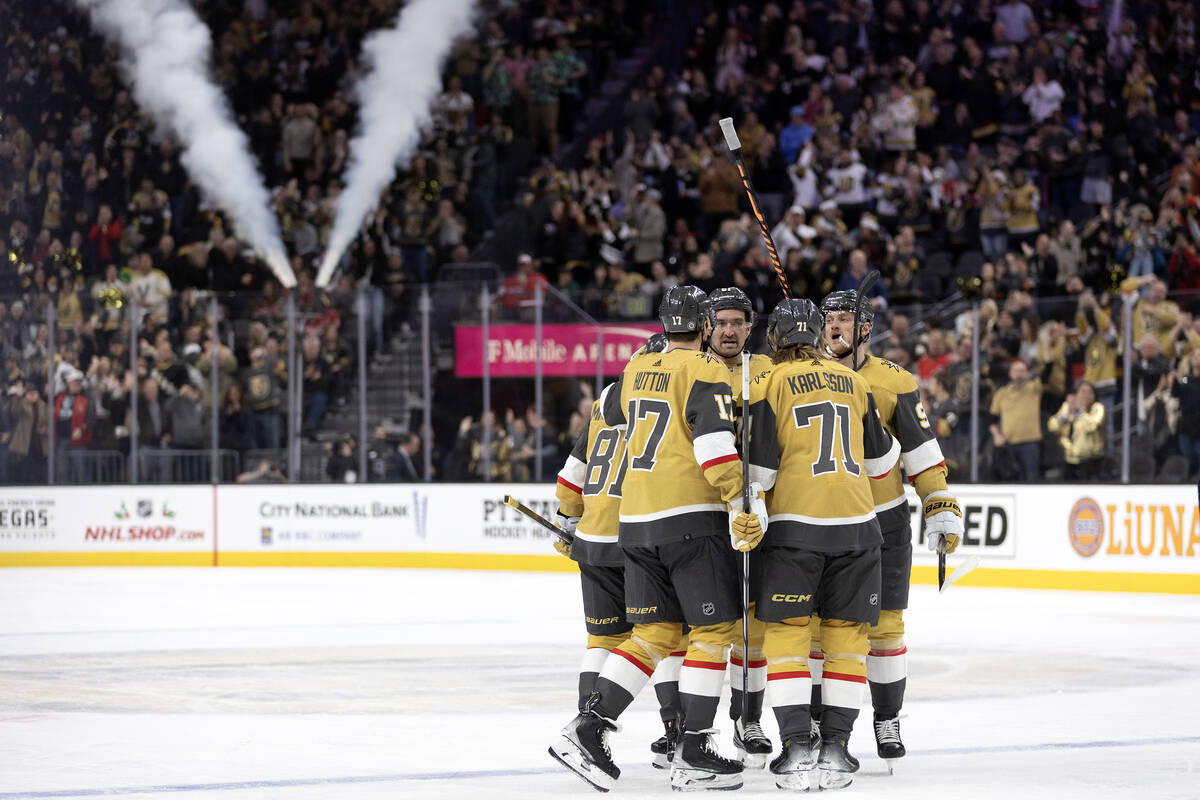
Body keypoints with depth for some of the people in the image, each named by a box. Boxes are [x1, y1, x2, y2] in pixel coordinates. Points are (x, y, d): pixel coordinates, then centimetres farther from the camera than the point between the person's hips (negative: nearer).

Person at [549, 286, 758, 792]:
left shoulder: (636, 371, 14)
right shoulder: (706, 373, -7)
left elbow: (609, 409, 36)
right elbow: (715, 446, -20)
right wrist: (741, 504, -23)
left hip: (636, 521, 7)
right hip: (692, 516, -7)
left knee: (655, 633, 11)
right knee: (713, 630, 0)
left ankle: (587, 729, 1)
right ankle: (693, 755, -4)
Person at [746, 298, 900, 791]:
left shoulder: (769, 385, -1)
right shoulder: (853, 383, 12)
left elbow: (760, 467, -6)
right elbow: (879, 458, 21)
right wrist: (890, 445, 42)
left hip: (795, 523, -3)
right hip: (856, 524, 3)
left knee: (786, 633, 2)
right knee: (847, 635, 9)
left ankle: (797, 748, -7)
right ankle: (835, 747, 5)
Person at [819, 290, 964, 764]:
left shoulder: (894, 383, -1)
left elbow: (922, 452, 1)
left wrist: (942, 511, -5)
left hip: (883, 521, -1)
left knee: (884, 625, 0)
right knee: (814, 622, 0)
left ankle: (887, 720, 13)